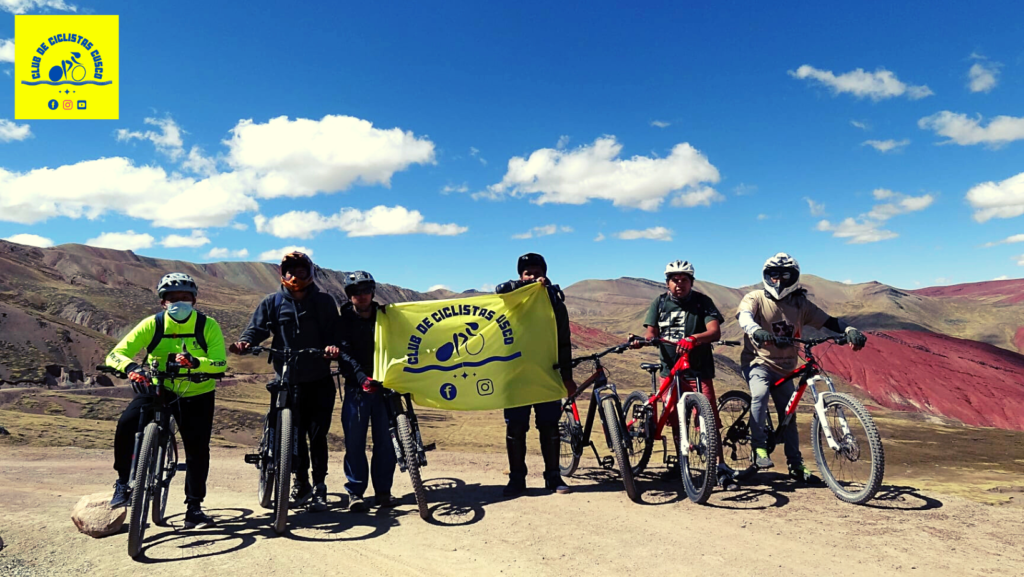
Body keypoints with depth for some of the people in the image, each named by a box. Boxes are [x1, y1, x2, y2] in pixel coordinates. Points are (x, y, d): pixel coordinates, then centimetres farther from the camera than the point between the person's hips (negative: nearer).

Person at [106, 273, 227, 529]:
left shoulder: (208, 326, -16)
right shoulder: (152, 324, -14)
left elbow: (220, 364, -23)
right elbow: (115, 355, -18)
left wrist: (195, 362, -43)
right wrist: (131, 367, -41)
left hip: (197, 395, 0)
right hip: (158, 389, 1)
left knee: (198, 450, -7)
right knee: (126, 424, -24)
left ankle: (194, 508, 10)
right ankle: (124, 481, 1)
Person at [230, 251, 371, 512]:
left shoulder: (324, 302, 2)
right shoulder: (273, 302, 4)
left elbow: (334, 333, -3)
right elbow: (257, 328, -2)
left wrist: (334, 346, -24)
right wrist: (244, 342, -23)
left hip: (319, 380, -1)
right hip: (288, 380, 1)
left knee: (318, 434, 1)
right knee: (294, 434, 5)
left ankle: (319, 486, 13)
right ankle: (301, 482, 23)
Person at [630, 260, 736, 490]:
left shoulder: (702, 302, -3)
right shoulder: (659, 303, 6)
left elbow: (715, 331, -16)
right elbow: (651, 333, 1)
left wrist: (693, 339, -35)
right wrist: (640, 341, -22)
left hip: (699, 370, -3)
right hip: (670, 369, 3)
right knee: (675, 419, 10)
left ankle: (721, 467, -3)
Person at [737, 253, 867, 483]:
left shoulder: (800, 304, 2)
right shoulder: (755, 298, -10)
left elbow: (827, 321, -3)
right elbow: (744, 317, -29)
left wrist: (850, 331, -23)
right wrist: (756, 332, -51)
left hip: (784, 367, 4)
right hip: (758, 362, -4)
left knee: (789, 415, 9)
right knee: (760, 395, -32)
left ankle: (796, 465, 22)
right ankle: (759, 448, -21)